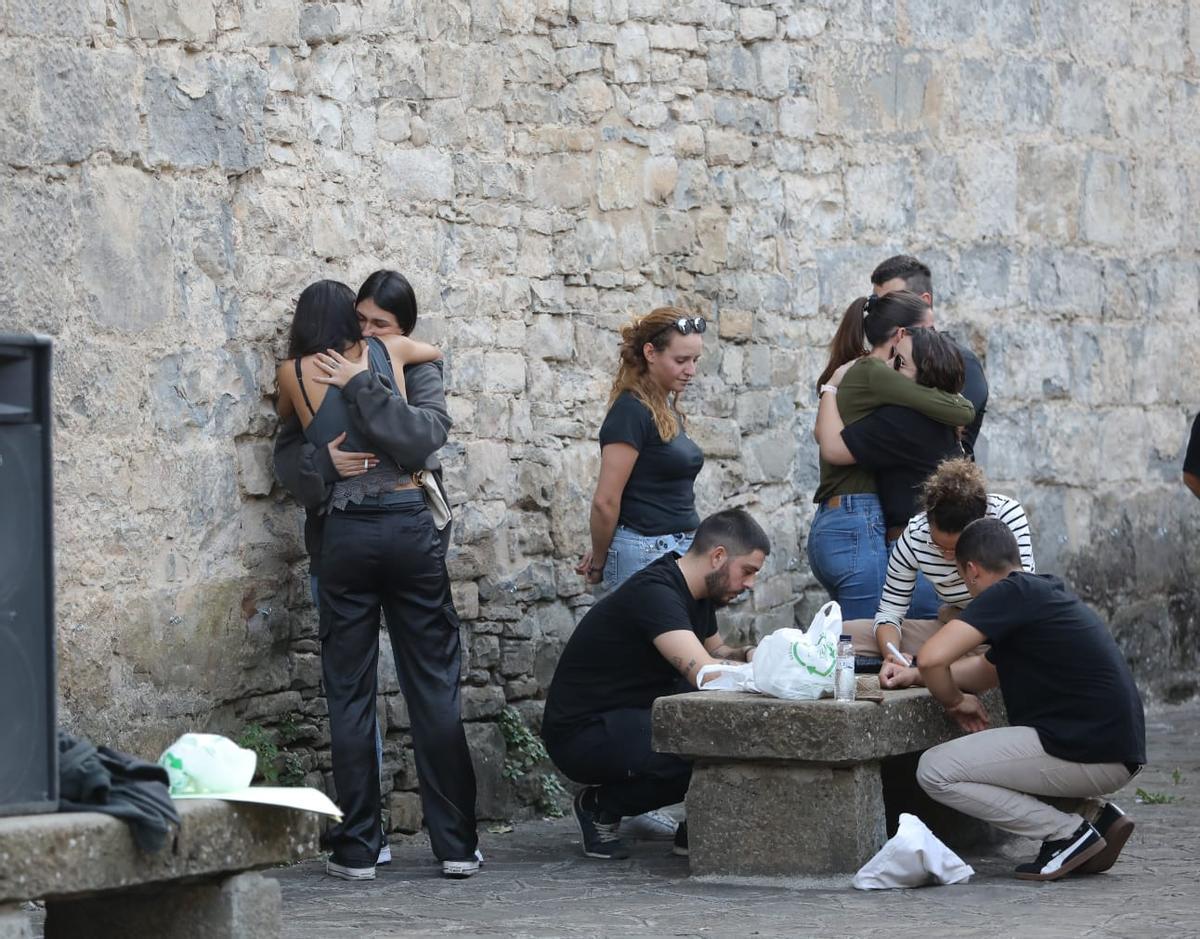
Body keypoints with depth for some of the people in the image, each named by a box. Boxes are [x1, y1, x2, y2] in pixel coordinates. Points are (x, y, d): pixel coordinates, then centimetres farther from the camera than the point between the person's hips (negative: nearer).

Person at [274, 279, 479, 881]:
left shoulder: (294, 374, 6)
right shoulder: (388, 352, 10)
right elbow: (435, 354, 33)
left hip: (345, 533, -1)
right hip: (410, 525, 1)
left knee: (349, 693, 3)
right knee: (434, 686, 3)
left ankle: (357, 849, 2)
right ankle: (457, 844, 3)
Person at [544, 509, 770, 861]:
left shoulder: (696, 594, 6)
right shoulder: (655, 592, -24)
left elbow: (715, 652, 22)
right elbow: (704, 673, -33)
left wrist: (749, 655, 0)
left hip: (637, 717, 10)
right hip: (582, 732, -10)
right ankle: (602, 806, -8)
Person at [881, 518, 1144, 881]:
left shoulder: (1011, 593, -10)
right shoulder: (1048, 592, 19)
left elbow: (933, 657, -19)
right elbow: (988, 669, 31)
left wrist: (954, 701, 0)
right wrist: (913, 676, 27)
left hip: (1087, 754, -9)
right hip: (1119, 752, 10)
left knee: (935, 771, -4)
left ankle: (1068, 833, -4)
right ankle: (1095, 813, 12)